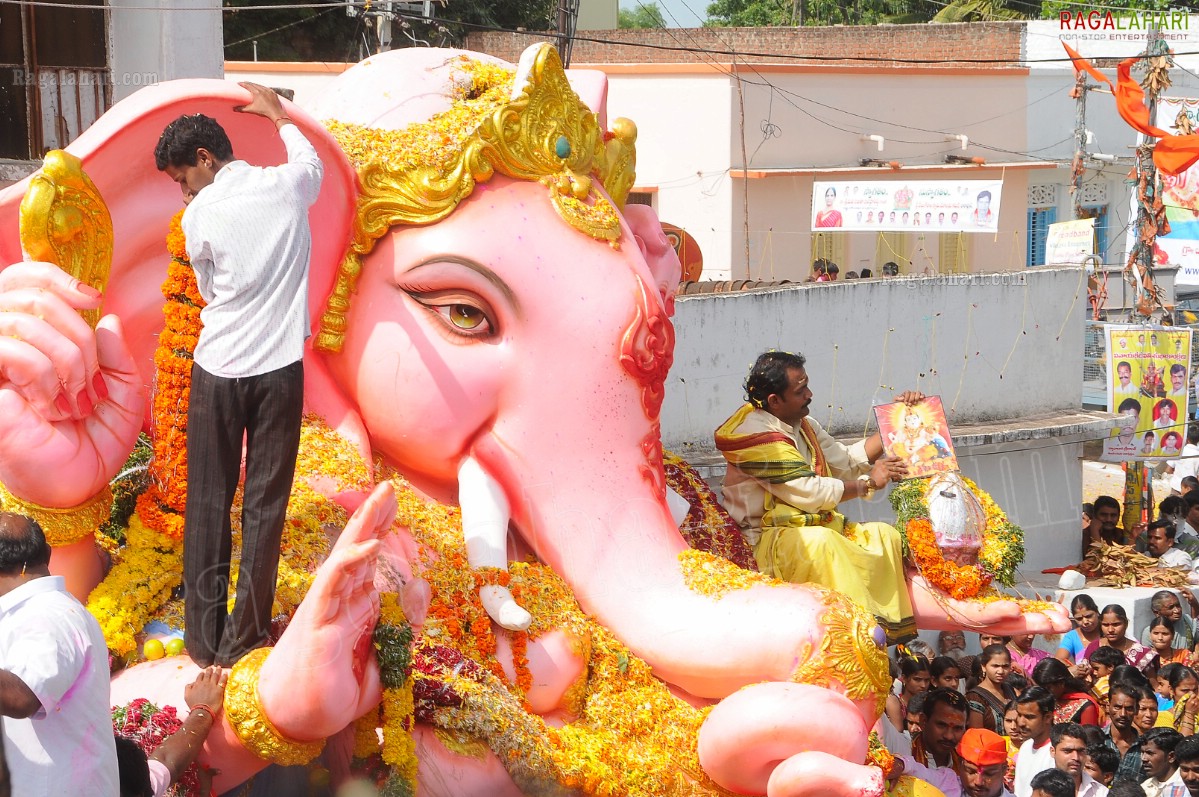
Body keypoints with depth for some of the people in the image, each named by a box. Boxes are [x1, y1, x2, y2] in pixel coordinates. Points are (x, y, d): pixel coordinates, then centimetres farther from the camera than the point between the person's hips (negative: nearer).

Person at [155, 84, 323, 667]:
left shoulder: (200, 215, -10)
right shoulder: (287, 186, -2)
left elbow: (208, 289, 8)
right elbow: (312, 160, 24)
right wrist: (278, 114, 39)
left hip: (217, 372, -2)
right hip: (280, 370, 2)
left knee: (208, 505, 10)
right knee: (265, 508, 7)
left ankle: (204, 639, 13)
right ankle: (243, 639, 10)